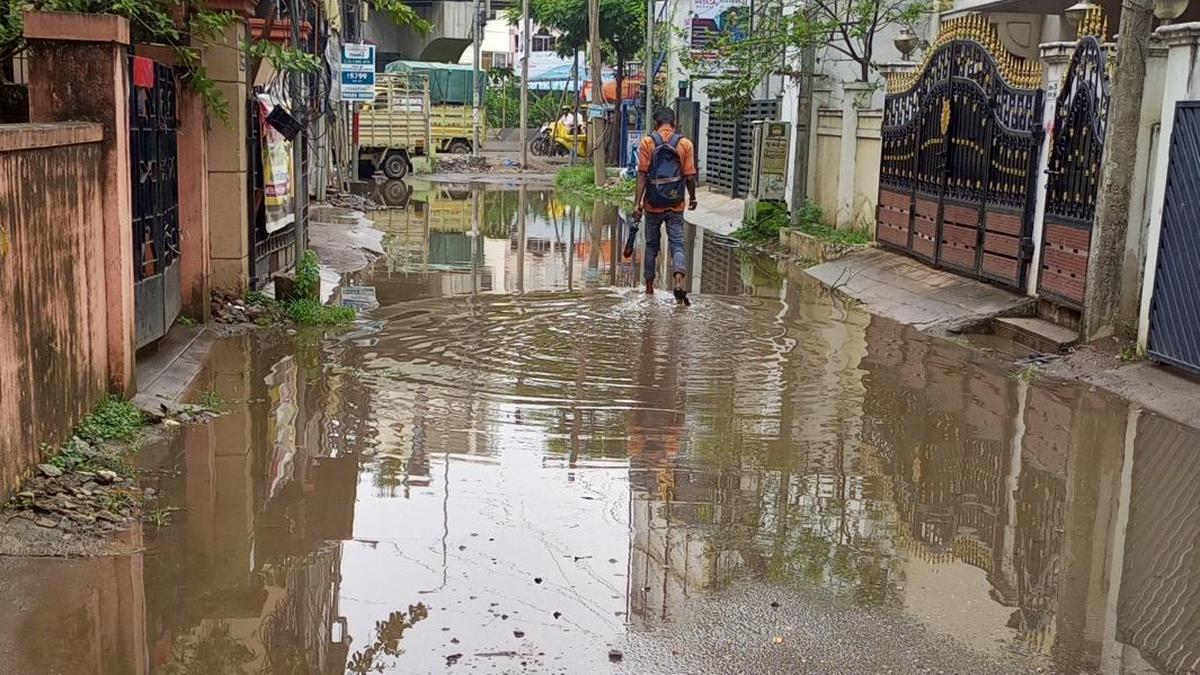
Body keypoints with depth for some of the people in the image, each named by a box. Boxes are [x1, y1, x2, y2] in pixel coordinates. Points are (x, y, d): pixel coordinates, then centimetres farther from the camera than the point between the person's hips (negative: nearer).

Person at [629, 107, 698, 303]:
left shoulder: (647, 142, -3)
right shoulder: (685, 144, 0)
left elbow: (642, 174, -8)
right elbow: (689, 176, 0)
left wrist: (637, 202, -9)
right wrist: (692, 198, 15)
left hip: (653, 205, 0)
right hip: (676, 206, 0)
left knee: (652, 245, 14)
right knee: (677, 244, 1)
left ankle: (649, 288, 21)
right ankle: (680, 282, -22)